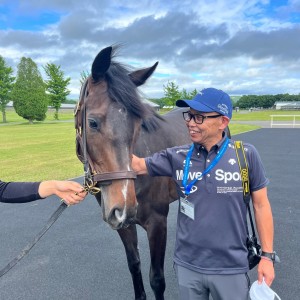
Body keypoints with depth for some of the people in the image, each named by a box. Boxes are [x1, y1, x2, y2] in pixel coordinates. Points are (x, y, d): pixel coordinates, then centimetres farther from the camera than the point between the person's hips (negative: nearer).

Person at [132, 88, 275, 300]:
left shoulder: (246, 155, -11)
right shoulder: (177, 157, -7)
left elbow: (261, 205, -4)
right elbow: (137, 165, -4)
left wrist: (267, 255, -3)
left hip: (231, 268, -1)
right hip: (187, 266, 2)